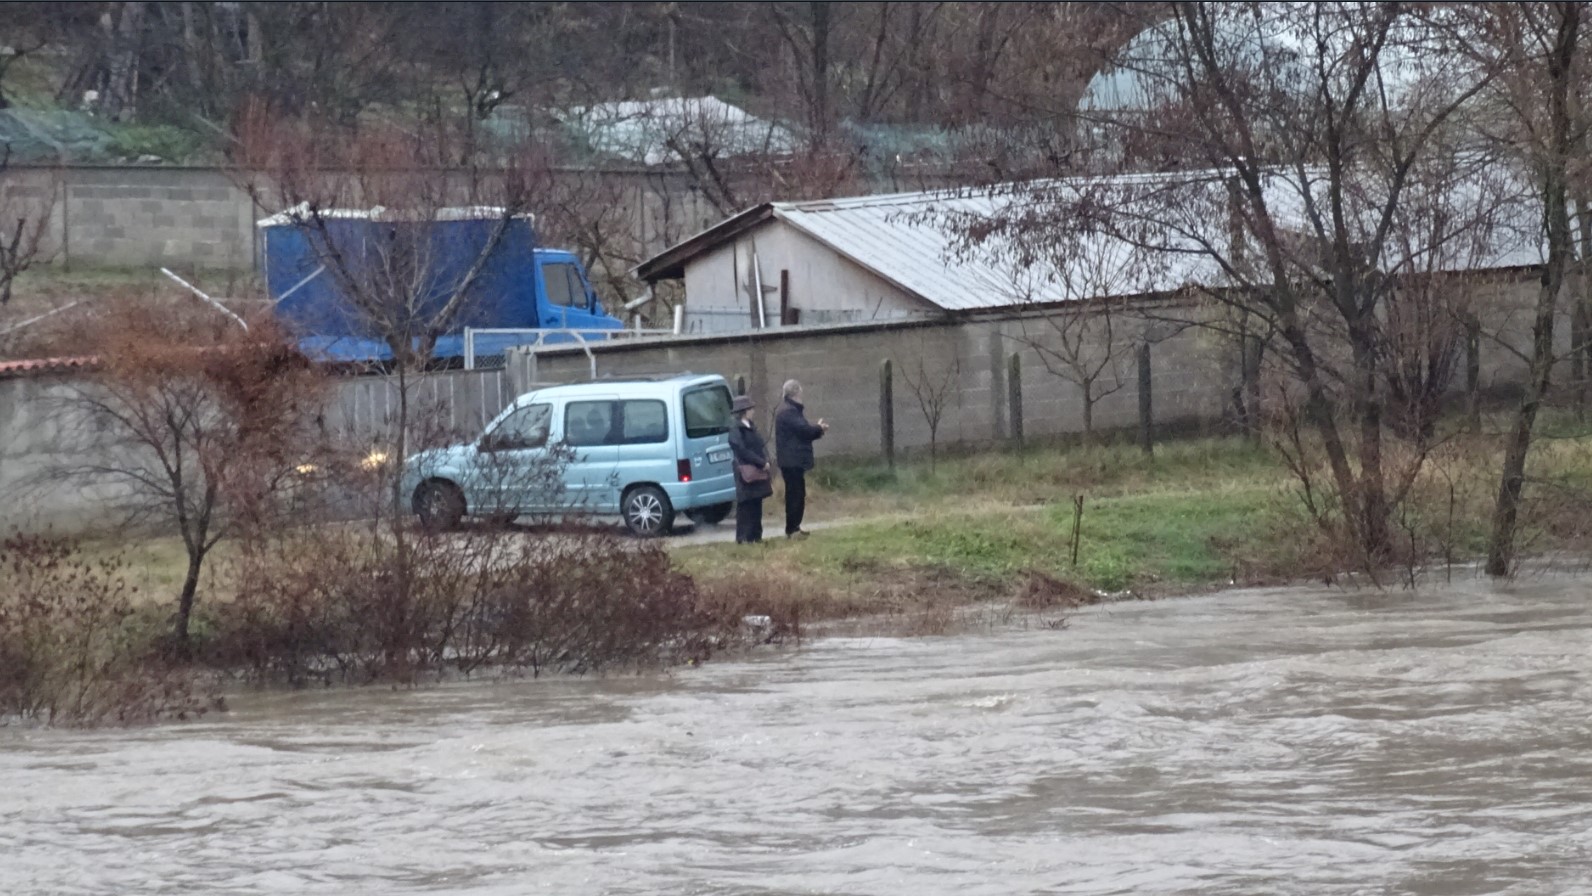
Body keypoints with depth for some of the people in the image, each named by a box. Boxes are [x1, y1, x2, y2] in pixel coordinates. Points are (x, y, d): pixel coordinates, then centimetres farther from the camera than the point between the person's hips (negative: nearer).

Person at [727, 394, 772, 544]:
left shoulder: (750, 428, 16)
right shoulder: (736, 430, -12)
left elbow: (761, 447, 17)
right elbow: (742, 451, -18)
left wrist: (765, 463, 2)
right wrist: (762, 463, -18)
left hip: (758, 473, 9)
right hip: (747, 474, -9)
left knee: (756, 506, 10)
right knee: (746, 506, -6)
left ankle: (756, 536, 15)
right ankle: (743, 538, -4)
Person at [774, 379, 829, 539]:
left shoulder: (791, 410, 19)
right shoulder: (789, 412, -16)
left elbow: (802, 431, 22)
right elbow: (804, 430, -22)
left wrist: (818, 429, 7)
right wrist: (819, 428, -2)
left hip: (793, 460, 11)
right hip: (792, 460, -11)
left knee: (796, 494, 13)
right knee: (795, 494, -10)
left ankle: (793, 528, 16)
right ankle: (792, 529, -10)